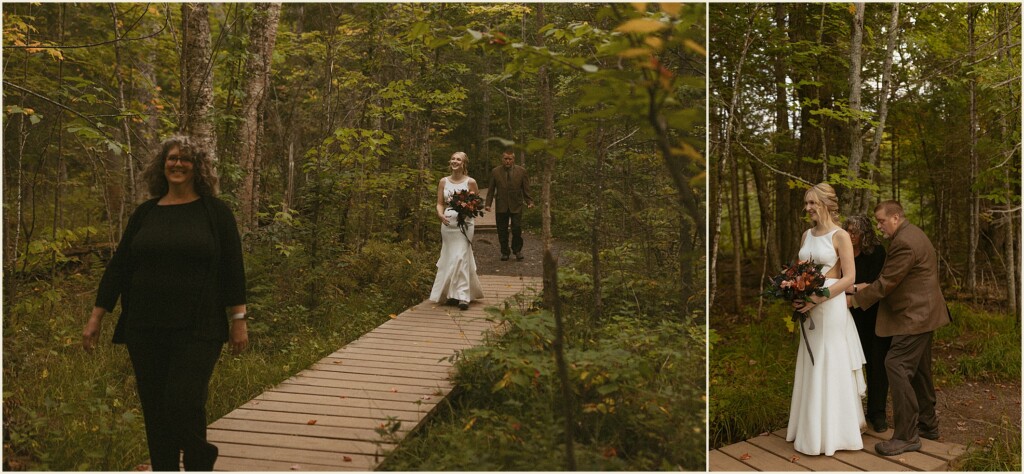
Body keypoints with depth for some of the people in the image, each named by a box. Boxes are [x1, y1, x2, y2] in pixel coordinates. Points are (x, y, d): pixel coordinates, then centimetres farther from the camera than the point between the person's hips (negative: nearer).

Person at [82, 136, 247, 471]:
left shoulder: (214, 211, 1)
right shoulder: (145, 213, 10)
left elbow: (233, 268, 0)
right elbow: (119, 266, 13)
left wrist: (238, 320, -4)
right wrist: (96, 317, 10)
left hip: (197, 330, -4)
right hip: (145, 330, 4)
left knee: (184, 402, -10)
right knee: (154, 410, 8)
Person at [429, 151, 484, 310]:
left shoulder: (470, 182, -1)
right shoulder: (444, 181, 7)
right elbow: (440, 203, 7)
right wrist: (441, 215, -13)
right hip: (448, 224, 3)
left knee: (460, 258, -12)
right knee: (449, 259, 7)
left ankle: (462, 296, -11)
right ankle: (451, 293, 19)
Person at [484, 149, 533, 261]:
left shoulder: (521, 171, 0)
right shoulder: (495, 171, 1)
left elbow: (526, 189, 2)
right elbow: (491, 189, 4)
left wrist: (529, 202, -7)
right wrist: (488, 204, -4)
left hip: (516, 206, -1)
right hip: (501, 206, 1)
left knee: (517, 229, -2)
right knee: (502, 231, 5)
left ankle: (517, 250, 20)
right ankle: (505, 252, 20)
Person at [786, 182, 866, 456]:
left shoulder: (840, 236, -9)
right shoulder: (807, 235, 10)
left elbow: (849, 278, -13)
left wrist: (817, 300, -20)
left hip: (831, 307, -6)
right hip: (808, 308, 6)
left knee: (830, 367, 2)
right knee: (810, 368, 11)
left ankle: (833, 432, 14)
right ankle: (812, 428, 23)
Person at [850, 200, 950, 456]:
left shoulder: (904, 243, -21)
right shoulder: (911, 234, 14)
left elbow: (886, 283, -19)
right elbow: (894, 278, 17)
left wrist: (855, 299, -10)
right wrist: (868, 286, 7)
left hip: (915, 316, -11)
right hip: (921, 313, 11)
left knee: (896, 366, -13)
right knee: (918, 370, 19)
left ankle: (907, 436, -9)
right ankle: (927, 424, 31)